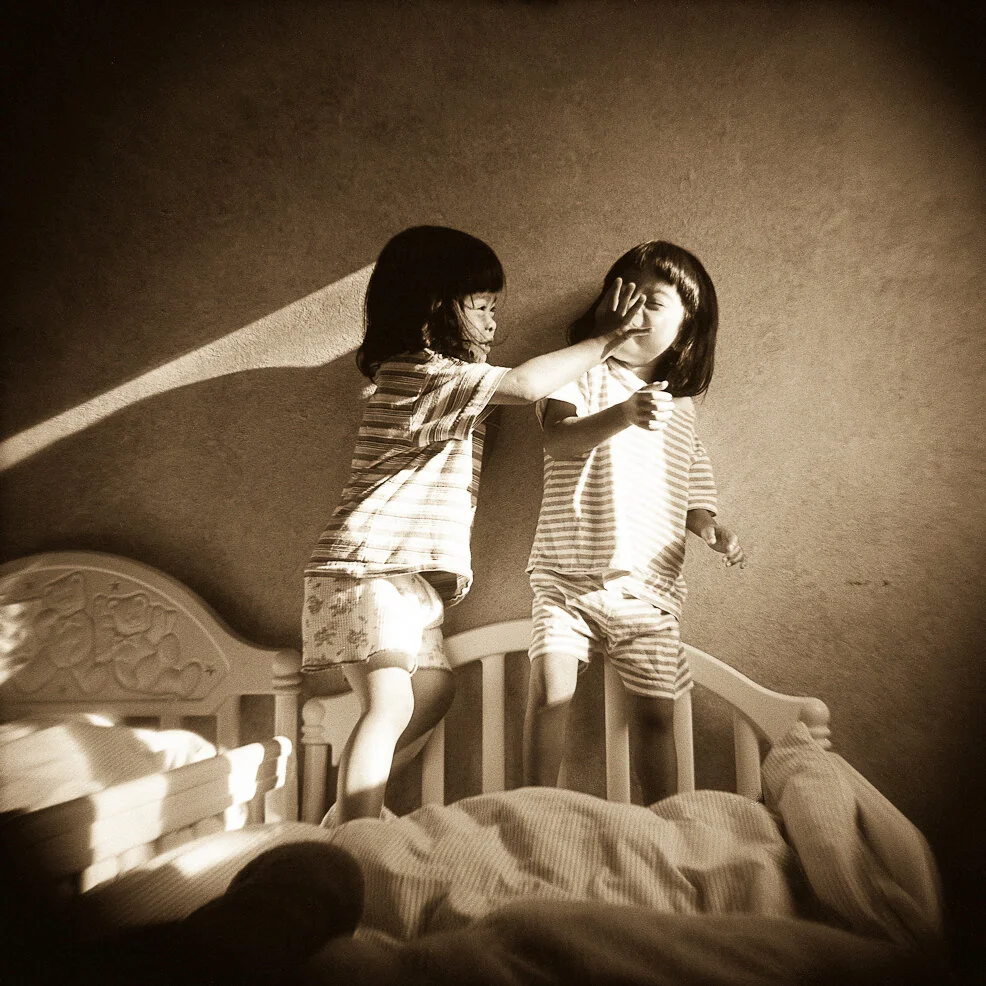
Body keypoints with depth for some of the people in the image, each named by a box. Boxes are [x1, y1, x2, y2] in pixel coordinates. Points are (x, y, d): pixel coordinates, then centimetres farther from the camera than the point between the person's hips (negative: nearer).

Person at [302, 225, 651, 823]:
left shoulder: (447, 379, 20)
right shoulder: (421, 372, -14)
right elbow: (529, 384, -24)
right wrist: (608, 338, -12)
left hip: (413, 573, 10)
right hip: (370, 565, -10)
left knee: (434, 694, 11)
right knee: (391, 707, -16)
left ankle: (350, 811, 25)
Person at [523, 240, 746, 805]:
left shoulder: (681, 406, 15)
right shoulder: (582, 374, 3)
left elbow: (688, 494, 19)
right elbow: (558, 437, -18)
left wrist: (710, 527, -2)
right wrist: (623, 415, -35)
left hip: (649, 583, 3)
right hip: (569, 572, -3)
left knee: (656, 709, 6)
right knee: (552, 687, -14)